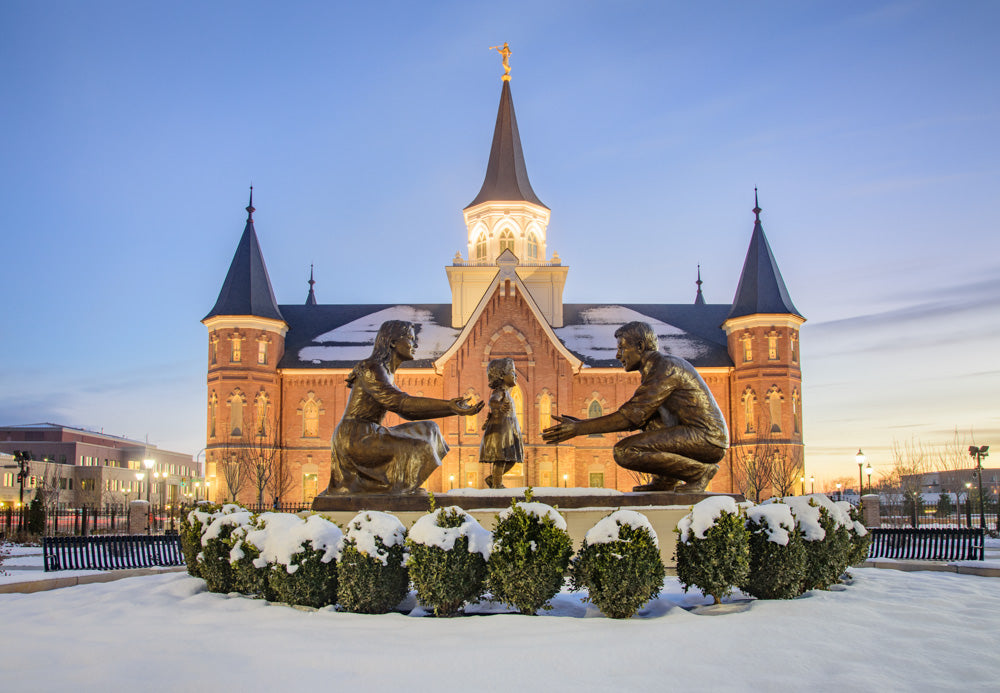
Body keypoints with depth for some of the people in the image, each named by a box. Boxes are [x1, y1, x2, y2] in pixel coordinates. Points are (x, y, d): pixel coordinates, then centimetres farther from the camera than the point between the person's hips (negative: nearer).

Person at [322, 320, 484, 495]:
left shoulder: (386, 373, 20)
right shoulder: (372, 369, -10)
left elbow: (409, 411, 16)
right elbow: (397, 401, -24)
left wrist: (455, 410, 8)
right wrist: (447, 404, -30)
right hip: (355, 437, -10)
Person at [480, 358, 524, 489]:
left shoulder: (506, 392, 18)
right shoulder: (499, 392, -13)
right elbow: (492, 401, -38)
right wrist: (498, 406, -58)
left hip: (509, 431, 10)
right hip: (500, 430, -10)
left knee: (511, 460, 10)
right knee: (501, 458, -9)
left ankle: (492, 479, 22)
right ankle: (497, 484, -2)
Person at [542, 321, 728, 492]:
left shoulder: (663, 369, -13)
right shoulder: (666, 363, 18)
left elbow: (630, 417, -18)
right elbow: (639, 416, 19)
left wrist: (579, 428, -15)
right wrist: (583, 424, 14)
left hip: (706, 439, -10)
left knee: (624, 451, -18)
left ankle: (699, 472, -8)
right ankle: (664, 480, 13)